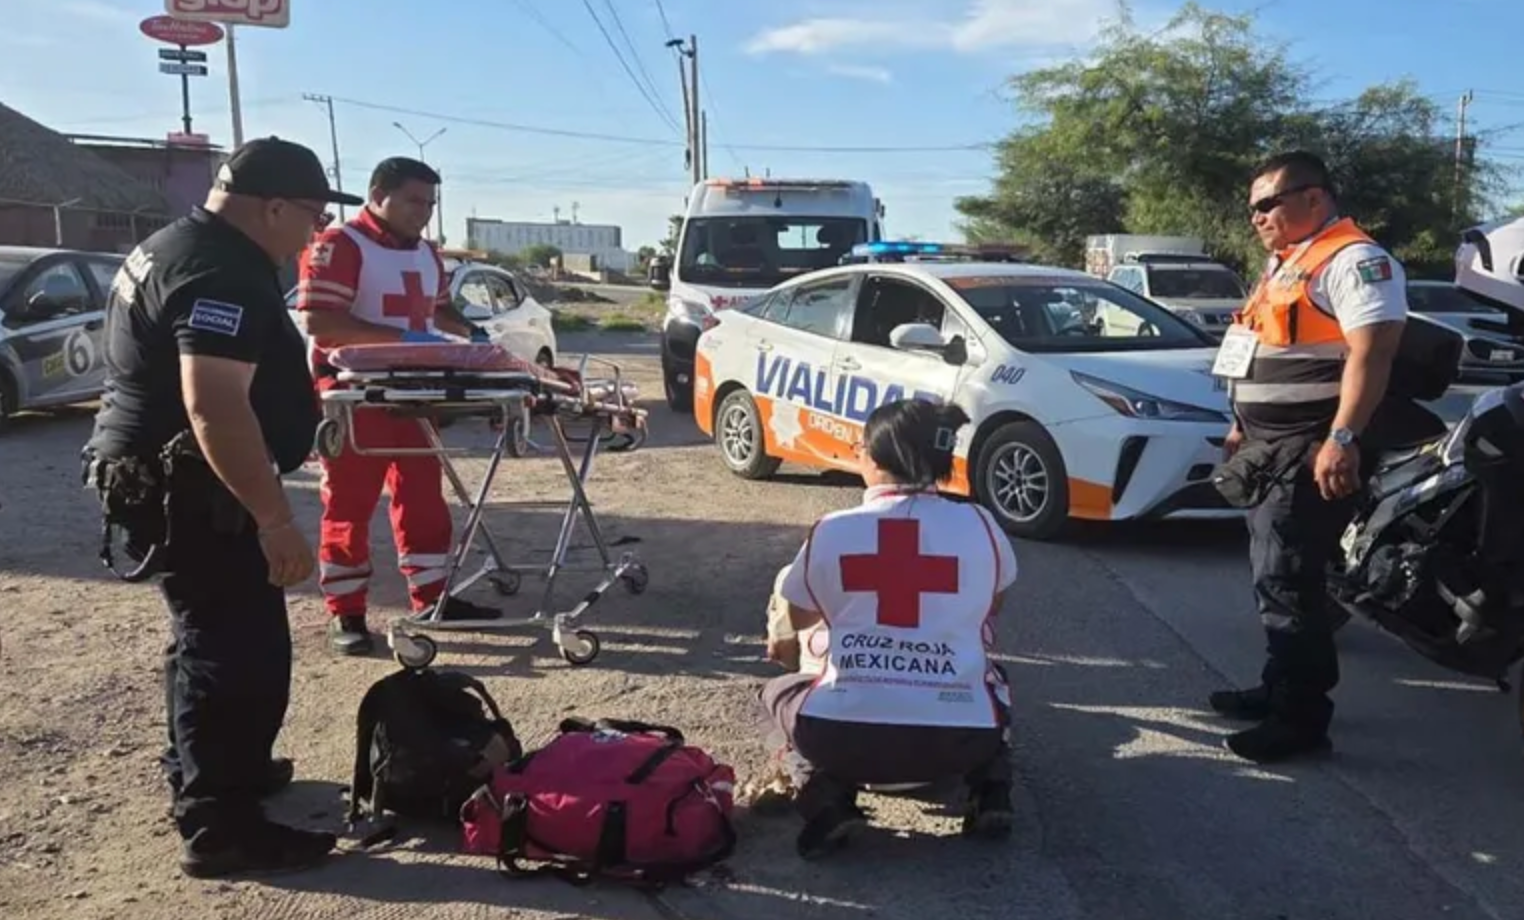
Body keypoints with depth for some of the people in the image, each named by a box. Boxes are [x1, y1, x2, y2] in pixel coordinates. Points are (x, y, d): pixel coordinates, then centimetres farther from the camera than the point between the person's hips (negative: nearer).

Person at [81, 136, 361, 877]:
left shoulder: (179, 246, 14)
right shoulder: (220, 273, -21)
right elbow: (215, 407, -31)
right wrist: (275, 518, -31)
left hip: (162, 476, 11)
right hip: (185, 487, -11)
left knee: (211, 634, 23)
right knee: (242, 648, -6)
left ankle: (203, 771, 39)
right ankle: (220, 827, 2)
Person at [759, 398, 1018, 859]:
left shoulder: (831, 530, 3)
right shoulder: (980, 526, 5)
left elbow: (799, 619, 21)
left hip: (845, 736, -2)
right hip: (960, 739, 3)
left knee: (778, 693, 30)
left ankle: (825, 800, 6)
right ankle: (990, 789, 15)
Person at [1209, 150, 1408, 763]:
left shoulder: (1352, 260, -12)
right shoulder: (1285, 265, 20)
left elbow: (1371, 350, -23)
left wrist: (1342, 440, -31)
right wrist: (1243, 428, 26)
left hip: (1314, 449, -10)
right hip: (1274, 446, 10)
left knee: (1286, 579, -10)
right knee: (1278, 575, 16)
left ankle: (1302, 717, -4)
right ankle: (1283, 689, 27)